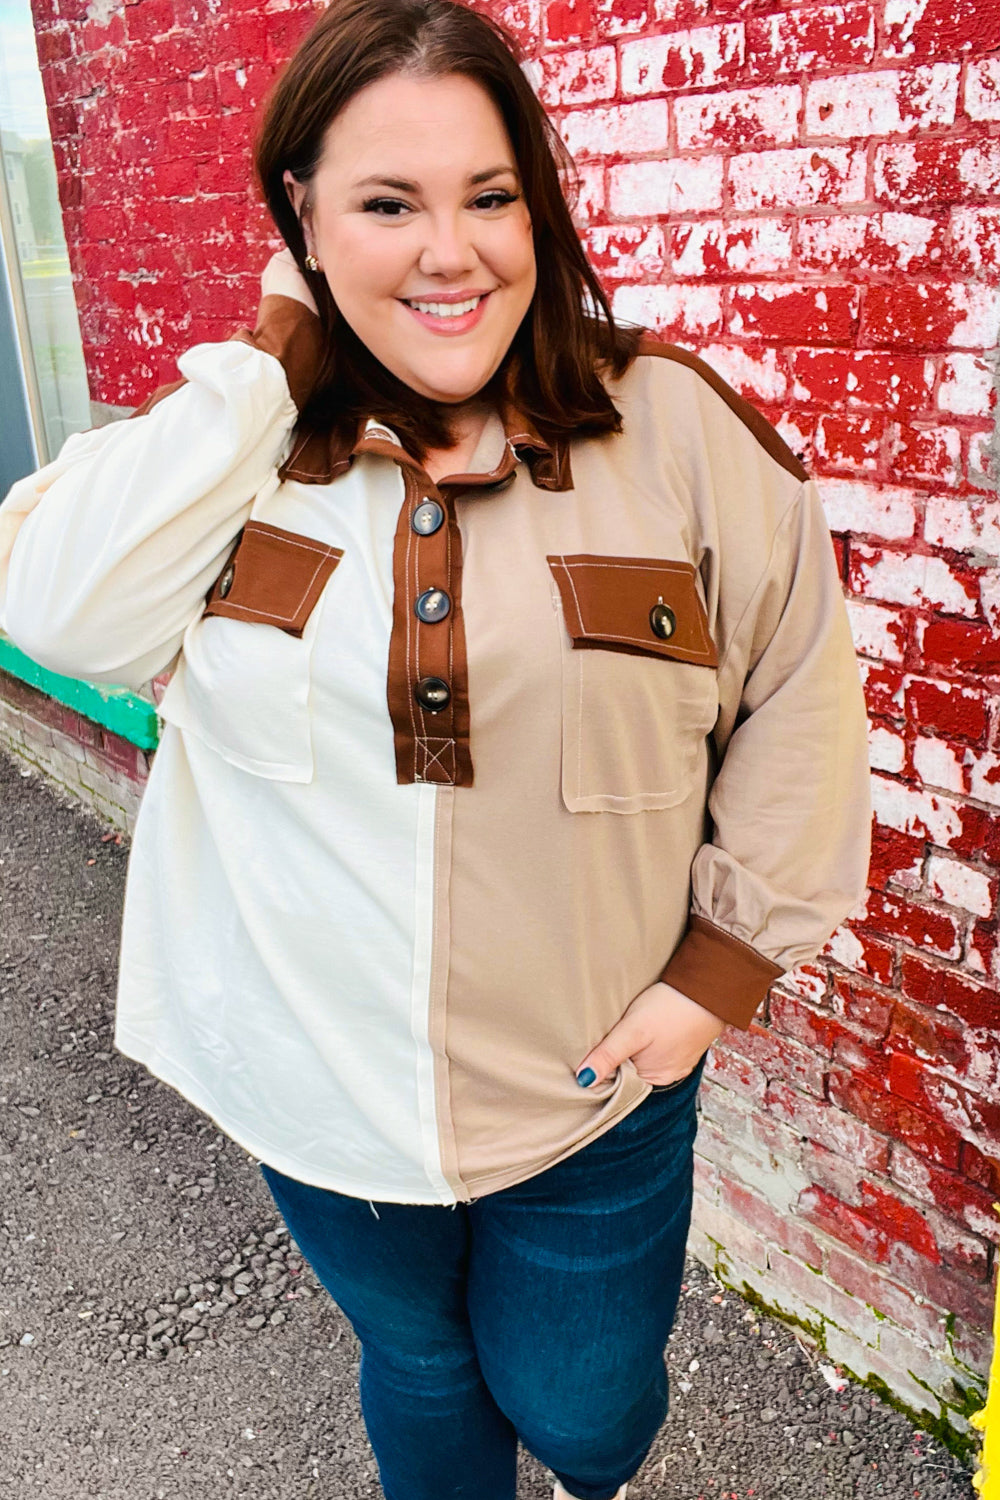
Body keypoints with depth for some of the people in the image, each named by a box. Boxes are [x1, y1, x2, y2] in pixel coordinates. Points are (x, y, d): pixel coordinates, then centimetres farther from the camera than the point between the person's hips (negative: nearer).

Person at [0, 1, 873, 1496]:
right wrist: (268, 358, -20)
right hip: (317, 1076, 1)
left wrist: (727, 958, -7)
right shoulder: (240, 440, -6)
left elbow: (798, 692, -3)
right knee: (417, 1365, 26)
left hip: (593, 1081, 0)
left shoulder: (675, 430, -9)